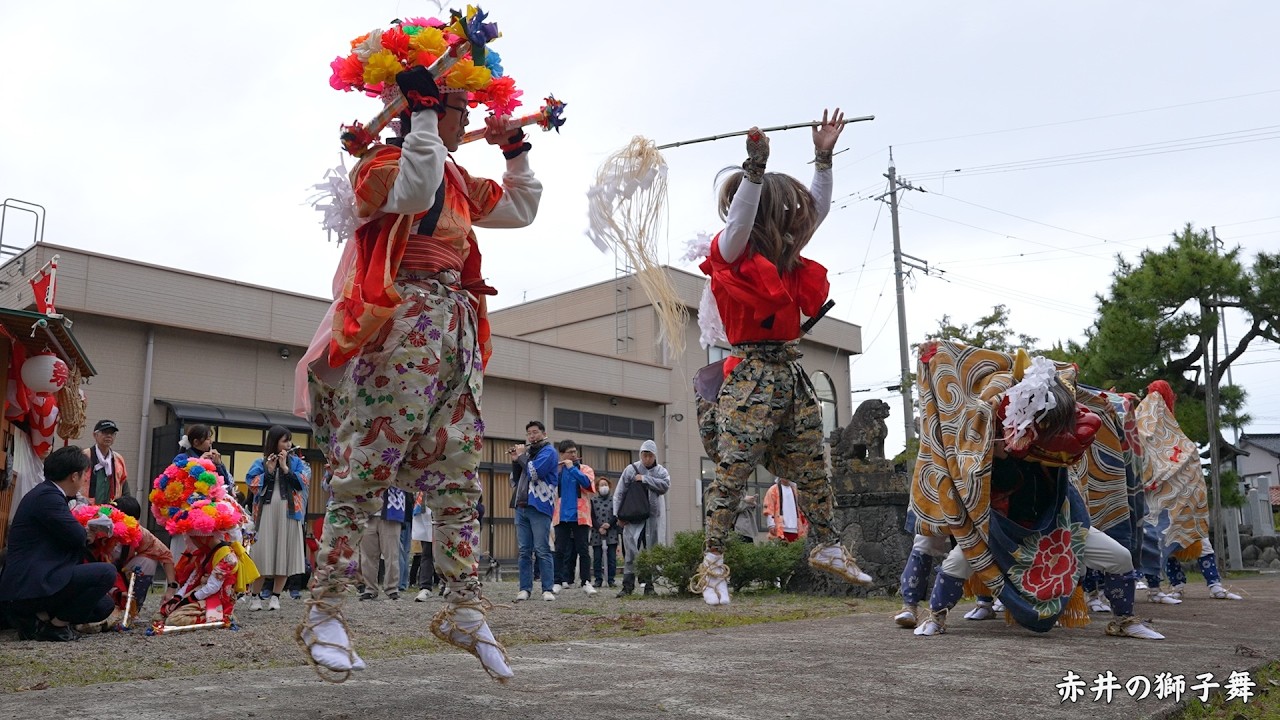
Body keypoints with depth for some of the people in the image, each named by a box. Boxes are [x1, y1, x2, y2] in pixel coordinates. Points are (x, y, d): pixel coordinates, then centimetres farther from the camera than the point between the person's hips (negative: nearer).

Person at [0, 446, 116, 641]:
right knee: (106, 572, -21)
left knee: (104, 606, 11)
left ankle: (37, 620, 7)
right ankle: (55, 626, -9)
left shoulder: (47, 493, 17)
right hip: (29, 586, -11)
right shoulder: (46, 496, -15)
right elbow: (77, 535, -18)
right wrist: (87, 534, 4)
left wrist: (87, 532, 2)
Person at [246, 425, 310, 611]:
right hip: (266, 514, -1)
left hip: (289, 514, 1)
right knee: (263, 554, -3)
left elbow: (303, 482, -4)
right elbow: (252, 485, -4)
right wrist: (268, 471, -15)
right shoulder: (260, 463, 7)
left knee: (284, 555, 0)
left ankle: (275, 596, 9)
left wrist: (285, 468, -11)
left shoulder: (296, 462, 9)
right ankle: (256, 596, 7)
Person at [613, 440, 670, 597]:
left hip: (652, 517, 2)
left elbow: (665, 485, -14)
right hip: (632, 517, -2)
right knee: (631, 551, -8)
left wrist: (644, 478, -14)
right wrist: (618, 515, -6)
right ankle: (628, 585, -3)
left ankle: (648, 585, 13)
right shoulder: (631, 469, 2)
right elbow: (619, 494, 1)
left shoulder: (660, 471, 8)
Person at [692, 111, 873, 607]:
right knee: (733, 473, -5)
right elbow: (740, 219, -25)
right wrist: (756, 165, -31)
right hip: (750, 376, -7)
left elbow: (817, 210, 19)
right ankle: (713, 565, 3)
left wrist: (823, 157, 15)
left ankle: (828, 548, 26)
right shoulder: (734, 256, -6)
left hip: (792, 374, 8)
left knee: (813, 471, 13)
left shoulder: (788, 259, 14)